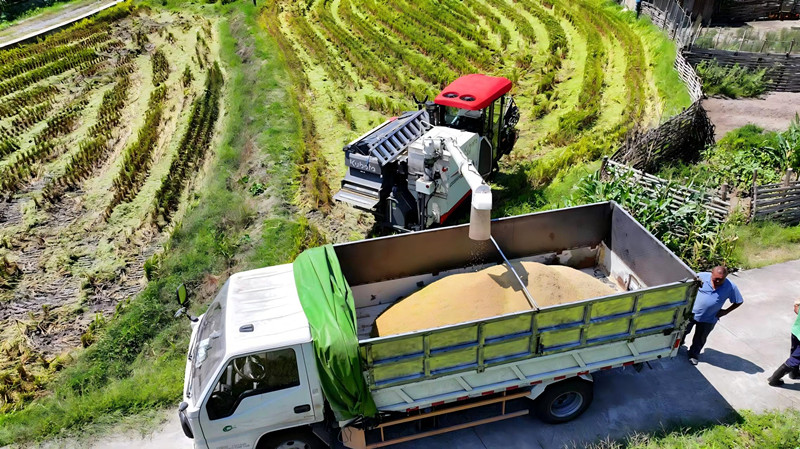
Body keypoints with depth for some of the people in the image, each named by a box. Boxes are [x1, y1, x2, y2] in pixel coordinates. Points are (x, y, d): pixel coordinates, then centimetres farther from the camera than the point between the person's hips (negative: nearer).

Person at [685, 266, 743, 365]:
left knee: (700, 338, 19)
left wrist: (726, 311, -5)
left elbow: (739, 301, -3)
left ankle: (694, 355, 44)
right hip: (691, 313, 0)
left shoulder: (730, 287, -17)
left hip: (708, 319, 0)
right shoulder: (702, 276, -18)